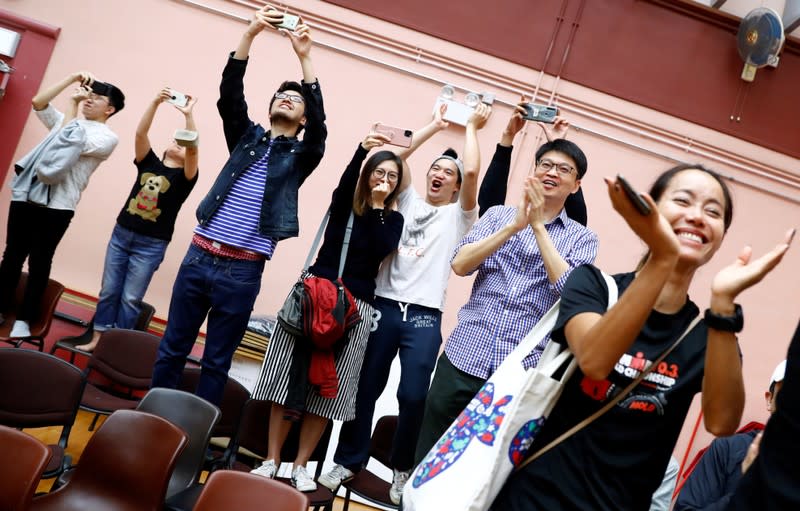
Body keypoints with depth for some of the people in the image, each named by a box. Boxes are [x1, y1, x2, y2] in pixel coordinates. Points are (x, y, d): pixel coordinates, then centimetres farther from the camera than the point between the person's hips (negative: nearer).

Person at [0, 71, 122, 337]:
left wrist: (73, 105, -5)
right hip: (26, 196, 5)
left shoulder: (107, 138, 0)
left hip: (56, 207, -5)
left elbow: (71, 143, -13)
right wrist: (72, 78, 7)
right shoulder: (66, 120, 21)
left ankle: (24, 318, 13)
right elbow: (38, 101, 12)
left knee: (39, 264, 2)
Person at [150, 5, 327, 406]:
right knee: (172, 348, 10)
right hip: (198, 256, 3)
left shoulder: (300, 156, 7)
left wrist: (305, 58, -16)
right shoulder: (247, 137, 13)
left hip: (242, 271, -2)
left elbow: (320, 125, -11)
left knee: (216, 361, 7)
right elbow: (229, 93, -1)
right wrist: (251, 33, -12)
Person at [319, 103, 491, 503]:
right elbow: (397, 154, 5)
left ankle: (401, 468, 17)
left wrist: (472, 127, 5)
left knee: (413, 396, -4)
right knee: (365, 388, 7)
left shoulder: (459, 214, 8)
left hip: (425, 317, -2)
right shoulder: (408, 200, 15)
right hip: (384, 306, 2)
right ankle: (348, 461, 22)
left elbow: (472, 171, -7)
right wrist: (436, 125, 12)